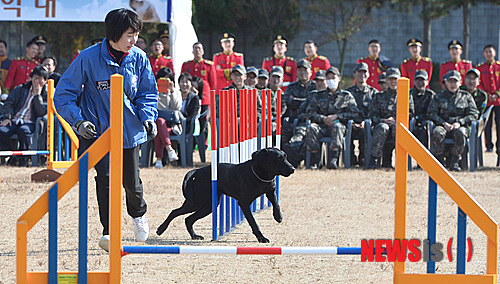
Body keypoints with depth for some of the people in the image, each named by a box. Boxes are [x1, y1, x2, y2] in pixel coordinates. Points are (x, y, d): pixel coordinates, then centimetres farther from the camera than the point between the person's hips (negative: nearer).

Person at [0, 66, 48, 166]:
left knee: (23, 131, -39)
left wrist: (37, 95, -8)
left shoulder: (46, 95, 10)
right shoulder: (20, 89, 18)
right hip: (14, 121, 3)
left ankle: (23, 159, -21)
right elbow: (9, 103, 13)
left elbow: (42, 112, -5)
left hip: (29, 123, -3)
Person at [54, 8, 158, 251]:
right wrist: (79, 121, -21)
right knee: (106, 176, -18)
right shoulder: (88, 58, -16)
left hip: (129, 128, 3)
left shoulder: (139, 59, -4)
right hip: (97, 129, -3)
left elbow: (148, 93, 10)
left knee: (130, 179, 6)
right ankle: (108, 231, -10)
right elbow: (64, 94, -10)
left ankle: (138, 213, 40)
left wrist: (148, 117, -8)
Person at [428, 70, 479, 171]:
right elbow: (432, 113, 5)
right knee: (437, 132, -36)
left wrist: (459, 122, -10)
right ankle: (440, 162, -24)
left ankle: (454, 161, -26)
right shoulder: (439, 97, 14)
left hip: (460, 126, 0)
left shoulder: (466, 97, 13)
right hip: (443, 125, 0)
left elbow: (473, 114, 6)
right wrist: (443, 123, -11)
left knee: (460, 133, -38)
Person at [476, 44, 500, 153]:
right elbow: (479, 84, 4)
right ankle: (489, 146, 7)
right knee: (487, 125, -1)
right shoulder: (480, 68, 7)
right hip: (486, 101, 0)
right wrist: (487, 95, -8)